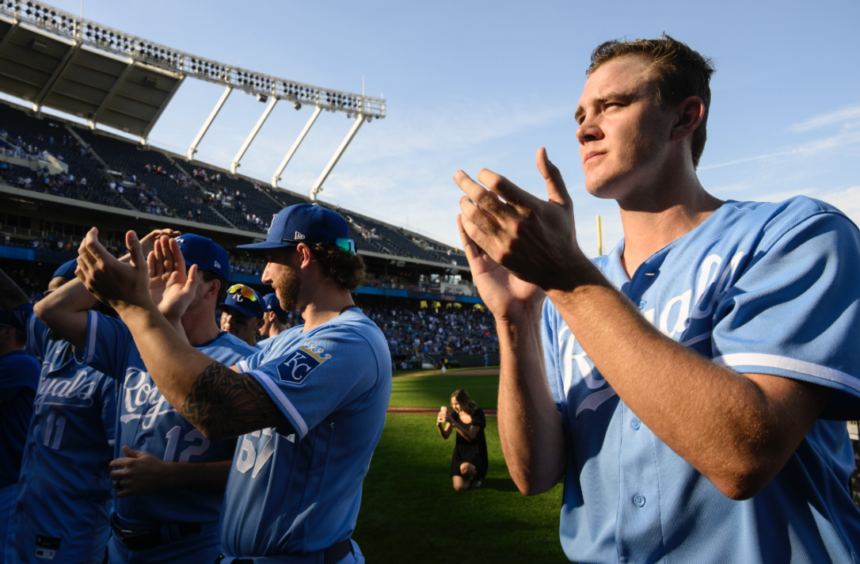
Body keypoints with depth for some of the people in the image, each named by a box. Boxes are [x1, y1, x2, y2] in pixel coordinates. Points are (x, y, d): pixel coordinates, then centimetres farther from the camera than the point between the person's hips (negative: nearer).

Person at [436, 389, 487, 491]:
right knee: (459, 487, -12)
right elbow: (445, 436, -2)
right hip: (460, 453, 4)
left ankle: (477, 475, -1)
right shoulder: (455, 414, -2)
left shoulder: (478, 414, -15)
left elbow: (470, 437, -25)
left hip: (476, 454, -4)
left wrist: (452, 421, -33)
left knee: (465, 468, -37)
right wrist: (439, 425, -24)